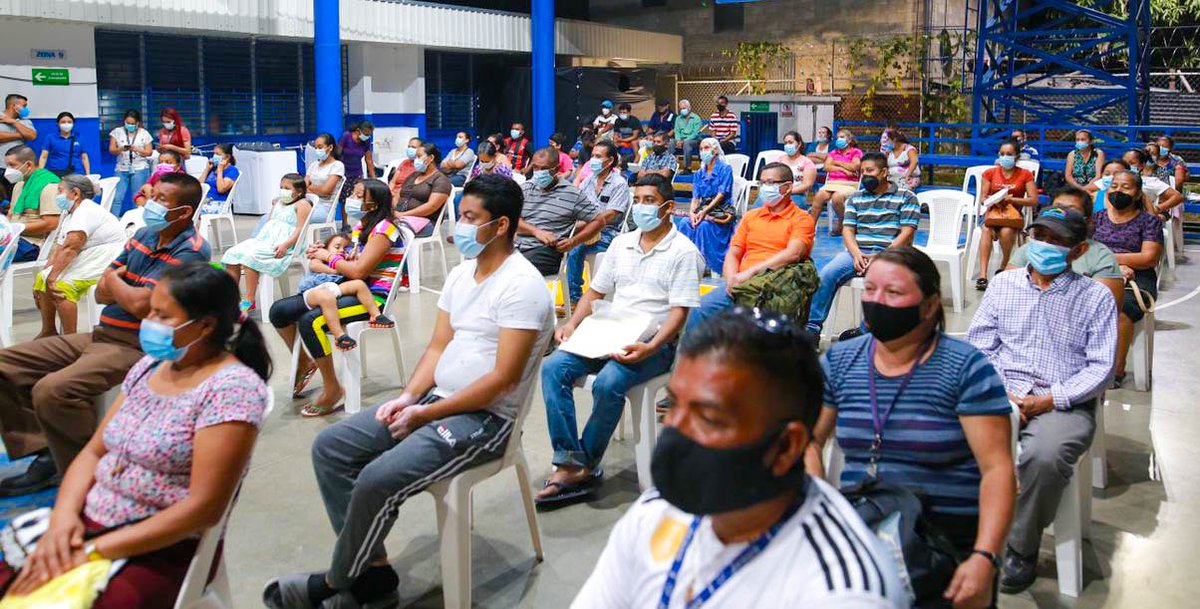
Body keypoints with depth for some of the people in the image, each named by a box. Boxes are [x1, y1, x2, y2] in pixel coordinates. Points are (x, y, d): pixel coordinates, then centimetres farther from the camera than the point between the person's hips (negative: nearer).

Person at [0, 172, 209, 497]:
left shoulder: (190, 251, -15)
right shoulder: (144, 235, 12)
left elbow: (141, 305, -21)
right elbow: (101, 292, 13)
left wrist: (114, 282, -1)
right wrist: (124, 291, -9)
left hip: (136, 347, -10)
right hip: (100, 336, 10)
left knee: (52, 391, -29)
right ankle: (45, 454, 5)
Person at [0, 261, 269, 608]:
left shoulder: (232, 388, -15)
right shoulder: (150, 365, 9)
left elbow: (204, 508, -20)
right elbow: (93, 452, 11)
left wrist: (93, 551, -20)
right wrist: (64, 514, -9)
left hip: (163, 549, -7)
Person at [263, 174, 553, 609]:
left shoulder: (522, 286, -18)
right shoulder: (462, 273, 10)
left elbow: (504, 378, -22)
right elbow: (438, 347, 13)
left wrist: (424, 414, -17)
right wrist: (408, 397, -6)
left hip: (484, 417, -9)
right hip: (434, 398, 9)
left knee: (377, 480, -25)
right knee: (329, 447, 0)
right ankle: (374, 570, 0)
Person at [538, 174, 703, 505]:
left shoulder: (683, 252, -3)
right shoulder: (621, 243, 17)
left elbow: (680, 312, -10)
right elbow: (595, 292, 20)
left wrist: (649, 348, -25)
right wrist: (572, 324, 1)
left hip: (653, 344, -6)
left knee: (608, 383, -34)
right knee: (553, 367, -18)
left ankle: (586, 465, -13)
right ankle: (569, 462, -21)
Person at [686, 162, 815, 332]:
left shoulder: (802, 219, 8)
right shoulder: (750, 216, 25)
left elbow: (793, 254, -10)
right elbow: (732, 255, 18)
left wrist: (751, 272, -16)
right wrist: (732, 280, -4)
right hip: (741, 283, 5)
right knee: (701, 308, -22)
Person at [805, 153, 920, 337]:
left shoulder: (906, 197, 9)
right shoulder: (855, 198, 22)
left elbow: (906, 234, -1)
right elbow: (847, 230, 12)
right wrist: (857, 255, -10)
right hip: (857, 252, 3)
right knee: (826, 274, -25)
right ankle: (812, 326, -26)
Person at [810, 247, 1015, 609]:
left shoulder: (966, 368, -5)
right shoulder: (839, 362, 7)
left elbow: (997, 470, -9)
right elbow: (809, 441, 13)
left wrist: (984, 558, -19)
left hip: (949, 535, -3)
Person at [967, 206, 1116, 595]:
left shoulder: (1095, 297, 8)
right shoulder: (1004, 284, 15)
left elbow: (1101, 368, 1)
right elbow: (978, 346, 9)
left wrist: (1050, 400, -13)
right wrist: (1000, 393, -8)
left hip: (1064, 402, -2)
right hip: (1001, 393, 2)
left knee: (1044, 455, -35)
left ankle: (1022, 548, -11)